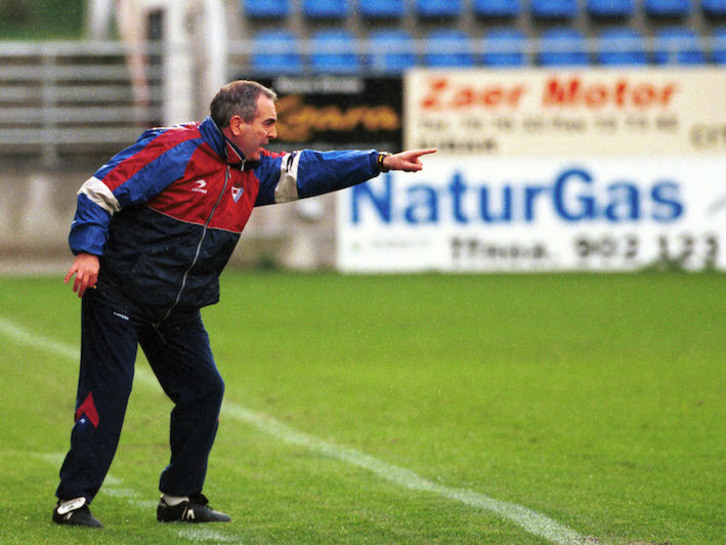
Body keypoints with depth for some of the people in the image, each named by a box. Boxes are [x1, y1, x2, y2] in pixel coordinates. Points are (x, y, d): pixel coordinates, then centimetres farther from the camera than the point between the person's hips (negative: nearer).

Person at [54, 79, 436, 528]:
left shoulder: (252, 171, 8)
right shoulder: (174, 152, -16)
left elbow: (307, 171, 12)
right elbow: (101, 191, -16)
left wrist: (380, 162, 4)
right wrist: (88, 251, -26)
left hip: (179, 313, 8)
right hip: (118, 295, -8)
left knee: (204, 391, 5)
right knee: (107, 393, -10)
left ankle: (180, 498, 16)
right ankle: (73, 500, -4)